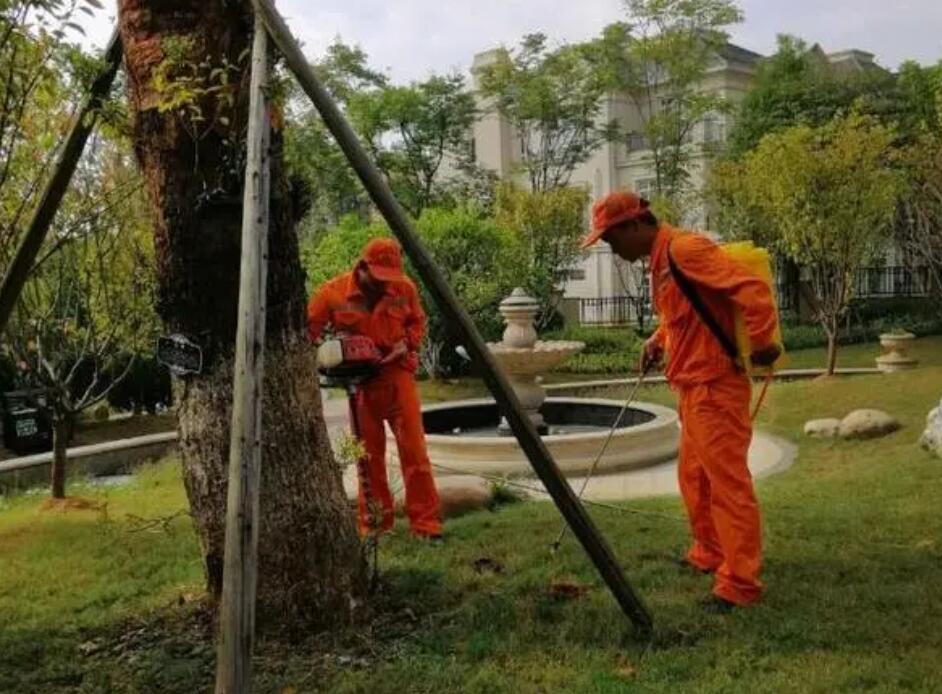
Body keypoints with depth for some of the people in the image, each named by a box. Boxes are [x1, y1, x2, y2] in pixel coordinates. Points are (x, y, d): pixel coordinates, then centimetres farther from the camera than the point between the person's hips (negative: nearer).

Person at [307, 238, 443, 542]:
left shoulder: (405, 288, -4)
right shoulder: (333, 292, -8)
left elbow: (418, 321, 10)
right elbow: (308, 328, -3)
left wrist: (407, 343, -8)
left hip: (397, 375, 0)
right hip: (360, 380, 0)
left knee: (414, 450, -3)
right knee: (369, 453, 8)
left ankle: (426, 522, 4)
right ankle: (374, 524, 20)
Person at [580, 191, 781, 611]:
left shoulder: (684, 248, -17)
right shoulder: (660, 258, 14)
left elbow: (753, 290, -24)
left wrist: (761, 345, -17)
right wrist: (658, 340, 12)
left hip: (714, 388, -10)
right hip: (694, 388, 10)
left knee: (726, 482, -5)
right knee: (694, 478, 19)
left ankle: (740, 583, 2)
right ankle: (708, 555, 34)